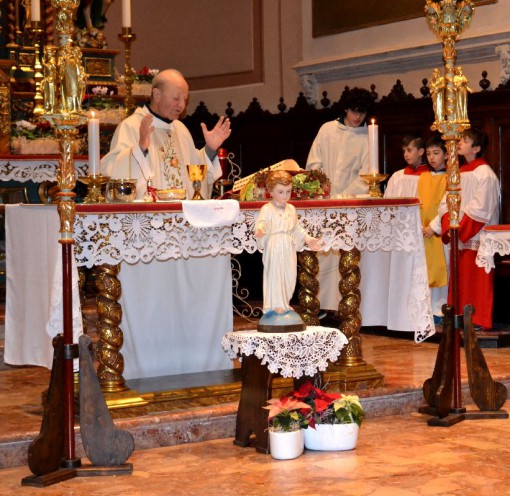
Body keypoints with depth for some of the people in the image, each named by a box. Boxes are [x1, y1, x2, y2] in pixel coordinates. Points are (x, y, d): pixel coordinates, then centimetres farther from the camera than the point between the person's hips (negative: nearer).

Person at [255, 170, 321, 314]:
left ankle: (284, 303, 20)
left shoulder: (291, 209, 13)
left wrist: (307, 238, 20)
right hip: (274, 247, -6)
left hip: (289, 247, 6)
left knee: (289, 275, 8)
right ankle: (275, 304, 4)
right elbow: (262, 223, -19)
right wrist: (260, 230, -40)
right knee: (274, 274, -3)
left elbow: (297, 228, 22)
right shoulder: (267, 209, -8)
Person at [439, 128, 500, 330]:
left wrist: (461, 229, -17)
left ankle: (479, 321, 4)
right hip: (459, 238, 8)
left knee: (477, 281, -3)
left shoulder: (484, 174, -12)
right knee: (460, 281, 11)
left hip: (477, 238, -8)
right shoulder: (459, 173, 13)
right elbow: (446, 202, 11)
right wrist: (449, 226, -4)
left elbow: (481, 209, -17)